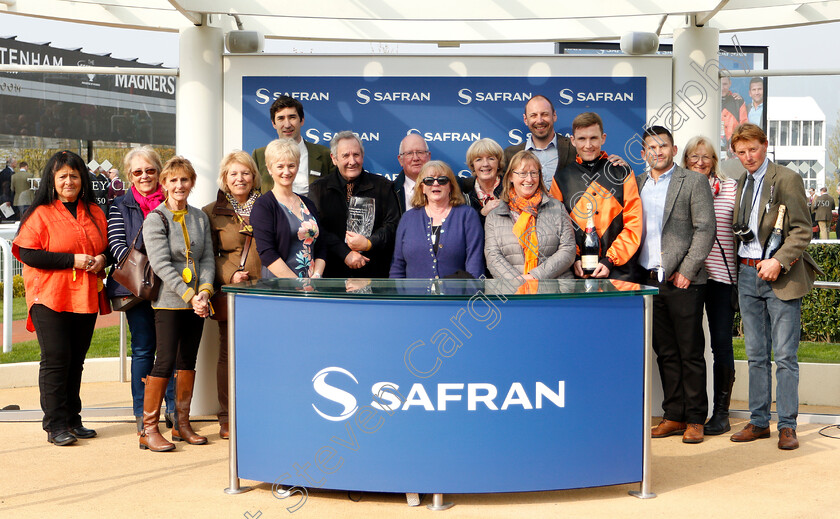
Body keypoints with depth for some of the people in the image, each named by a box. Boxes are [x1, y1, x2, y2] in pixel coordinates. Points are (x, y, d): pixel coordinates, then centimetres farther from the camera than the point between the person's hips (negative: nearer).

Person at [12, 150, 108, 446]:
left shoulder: (94, 213, 13)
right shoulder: (40, 213, -3)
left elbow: (107, 247, 22)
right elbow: (28, 254, -11)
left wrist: (101, 259, -2)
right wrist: (72, 260, -16)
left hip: (86, 299, 5)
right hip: (50, 299, -5)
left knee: (76, 361, 11)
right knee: (55, 360, -5)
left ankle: (72, 420, 20)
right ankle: (56, 425, 3)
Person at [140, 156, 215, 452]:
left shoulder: (200, 217, 11)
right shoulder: (155, 219, -5)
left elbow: (208, 258, 8)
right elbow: (161, 265, -13)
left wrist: (204, 290, -9)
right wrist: (189, 295, -19)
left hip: (197, 301, 5)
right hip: (169, 301, -5)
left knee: (188, 360, 10)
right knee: (165, 361, -8)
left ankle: (182, 424, 21)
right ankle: (148, 430, 1)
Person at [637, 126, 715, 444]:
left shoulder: (693, 182, 1)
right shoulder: (637, 185, 14)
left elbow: (705, 229, -6)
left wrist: (686, 270, -12)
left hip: (683, 281, -4)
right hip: (650, 280, 4)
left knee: (691, 353, 1)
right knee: (665, 353, 9)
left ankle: (695, 419, 9)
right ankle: (674, 416, 17)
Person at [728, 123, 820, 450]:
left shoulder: (787, 179, -6)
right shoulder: (742, 183, 15)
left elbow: (801, 231, -10)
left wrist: (778, 261, -21)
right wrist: (737, 266, 7)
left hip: (781, 276, -6)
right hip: (747, 275, 6)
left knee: (784, 355, -3)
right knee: (756, 355, 11)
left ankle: (787, 425, 6)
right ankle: (759, 422, 19)